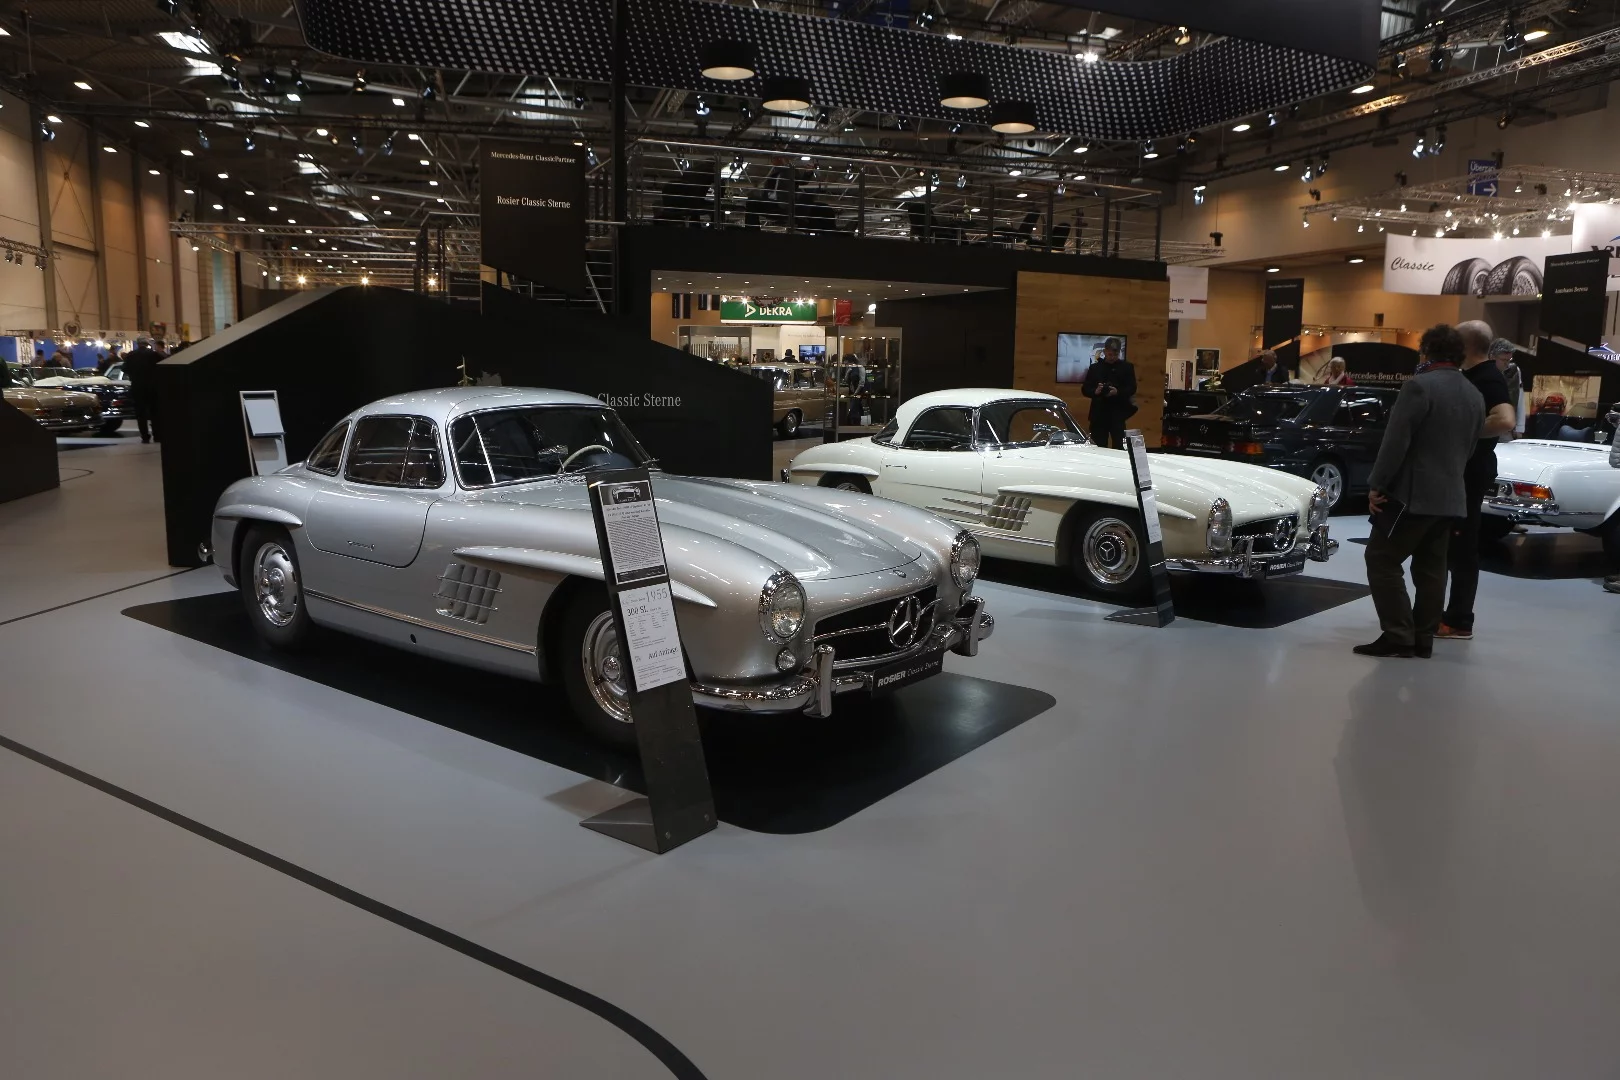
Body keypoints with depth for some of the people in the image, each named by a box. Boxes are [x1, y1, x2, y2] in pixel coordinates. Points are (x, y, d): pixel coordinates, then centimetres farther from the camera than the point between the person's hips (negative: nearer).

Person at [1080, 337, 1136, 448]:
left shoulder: (1126, 367, 8)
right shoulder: (1095, 368, 11)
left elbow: (1132, 388, 2)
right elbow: (1085, 389, 8)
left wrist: (1118, 392, -16)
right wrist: (1095, 391, -14)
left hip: (1118, 414, -1)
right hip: (1098, 414, 1)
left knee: (1119, 447, -5)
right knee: (1099, 448, 2)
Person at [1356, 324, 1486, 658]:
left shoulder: (1420, 386, -12)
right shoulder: (1475, 396, 14)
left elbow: (1396, 441, -17)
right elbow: (1469, 449, 16)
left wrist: (1377, 485, -13)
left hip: (1412, 494, -8)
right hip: (1450, 497, 8)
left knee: (1382, 561, -3)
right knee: (1431, 569, 10)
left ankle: (1398, 636, -7)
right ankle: (1423, 639, 13)